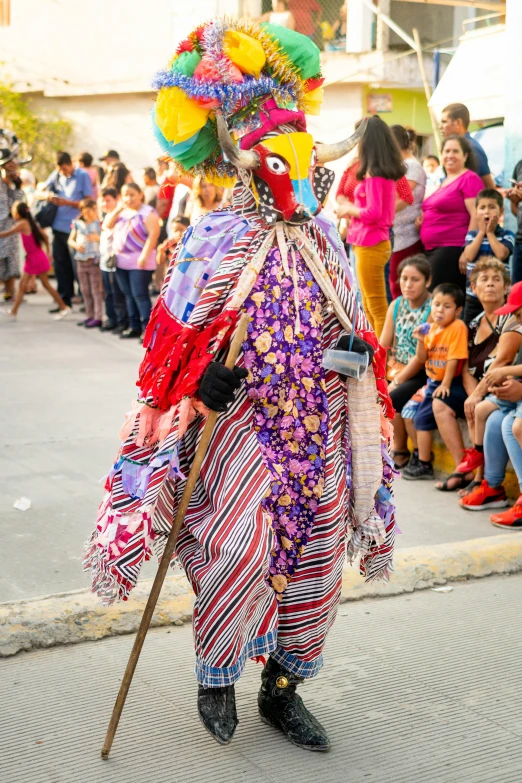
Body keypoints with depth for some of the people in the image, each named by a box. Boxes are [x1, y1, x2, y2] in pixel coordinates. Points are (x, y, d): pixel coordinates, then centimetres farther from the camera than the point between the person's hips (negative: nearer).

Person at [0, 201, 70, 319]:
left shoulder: (22, 223, -16)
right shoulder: (31, 222, 8)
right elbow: (45, 236, 12)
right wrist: (47, 252, 18)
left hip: (37, 259, -9)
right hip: (31, 259, 9)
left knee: (46, 284, -1)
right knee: (22, 285, 9)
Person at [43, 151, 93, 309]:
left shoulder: (83, 176, -4)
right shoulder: (56, 175, 9)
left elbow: (89, 201, -7)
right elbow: (42, 191, 15)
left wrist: (68, 202, -17)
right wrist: (48, 195, -8)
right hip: (59, 226, 5)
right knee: (60, 264, 9)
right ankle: (64, 299, 18)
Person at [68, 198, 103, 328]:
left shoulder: (99, 224, -4)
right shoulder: (78, 224, 7)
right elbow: (71, 240, 13)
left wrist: (98, 238, -22)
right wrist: (76, 245, -6)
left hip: (94, 260, -5)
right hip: (81, 261, 5)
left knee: (96, 290, -4)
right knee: (85, 291, 11)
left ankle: (98, 317, -2)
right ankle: (89, 316, 21)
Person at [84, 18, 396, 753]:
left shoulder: (320, 235, 12)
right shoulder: (217, 237, -4)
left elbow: (347, 322, 22)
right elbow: (178, 334, -5)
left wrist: (356, 346, 6)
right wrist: (208, 370, -19)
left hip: (318, 421, 6)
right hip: (243, 412, -5)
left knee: (316, 554, 6)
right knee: (238, 547, -19)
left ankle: (282, 687, 25)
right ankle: (215, 675, 9)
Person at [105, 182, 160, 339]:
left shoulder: (147, 212, -6)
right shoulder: (122, 212, 17)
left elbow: (153, 234, -16)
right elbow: (107, 225, 9)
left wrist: (144, 255, -23)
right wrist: (118, 209, -1)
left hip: (139, 262, -8)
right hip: (121, 261, 8)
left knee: (140, 295, -11)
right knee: (129, 295, 11)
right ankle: (134, 327, 18)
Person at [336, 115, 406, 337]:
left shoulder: (373, 174, -16)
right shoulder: (387, 172, 11)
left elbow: (373, 213, -21)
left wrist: (349, 210, -6)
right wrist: (353, 209, 9)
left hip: (369, 246, -10)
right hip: (375, 243, 10)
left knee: (377, 308, -4)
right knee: (370, 306, 18)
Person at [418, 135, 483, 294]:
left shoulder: (469, 178, -7)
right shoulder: (444, 181, 19)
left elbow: (477, 216, -15)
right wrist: (423, 217, 11)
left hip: (452, 250, -9)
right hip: (432, 250, 9)